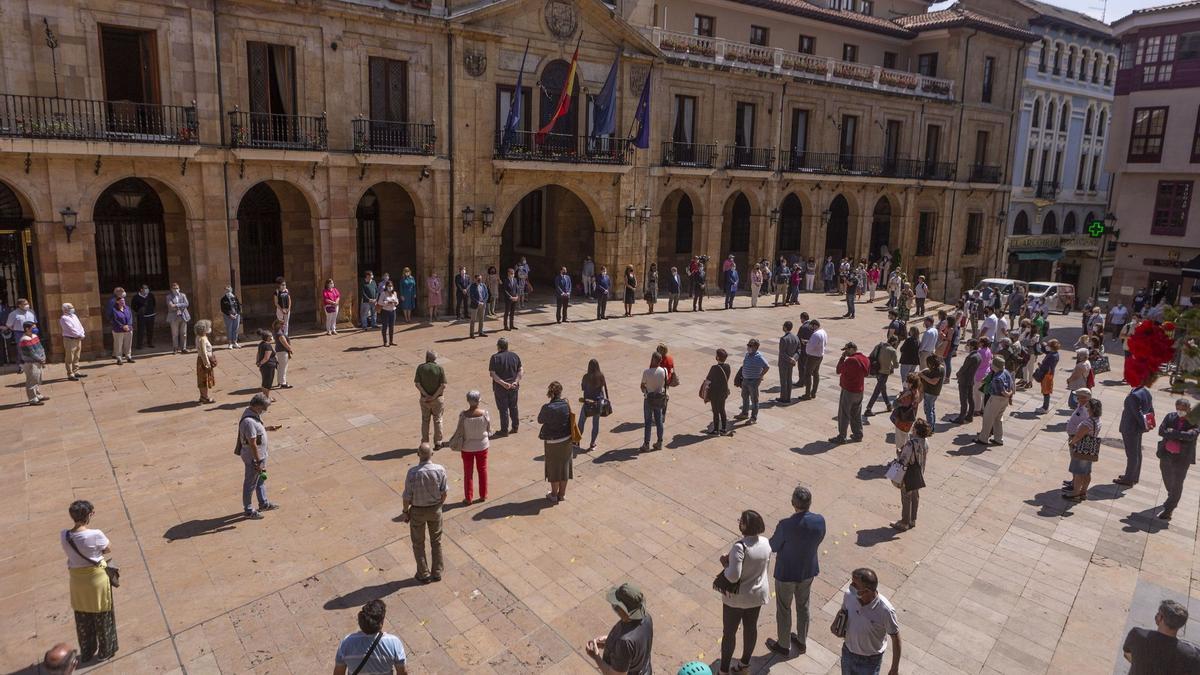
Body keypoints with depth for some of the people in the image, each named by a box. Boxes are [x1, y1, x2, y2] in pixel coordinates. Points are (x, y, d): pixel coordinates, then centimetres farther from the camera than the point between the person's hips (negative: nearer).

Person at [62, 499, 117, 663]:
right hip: (97, 578, -4)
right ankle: (105, 652, 32)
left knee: (82, 619, 23)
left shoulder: (64, 536, -13)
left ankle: (86, 653, 39)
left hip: (77, 580, 4)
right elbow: (109, 549, -9)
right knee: (101, 617, 16)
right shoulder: (95, 534, -27)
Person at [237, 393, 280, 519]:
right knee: (250, 484, 10)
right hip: (253, 458, -10)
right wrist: (258, 463, -22)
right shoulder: (249, 421, -33)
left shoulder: (253, 413, -3)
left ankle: (264, 503, 43)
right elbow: (252, 444, -28)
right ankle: (248, 511, 28)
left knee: (261, 480, 25)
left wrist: (268, 428, 6)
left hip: (260, 455, 10)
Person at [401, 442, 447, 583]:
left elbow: (407, 496, -17)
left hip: (417, 511, -2)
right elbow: (444, 492, -7)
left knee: (418, 543, 18)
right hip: (435, 509, 2)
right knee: (436, 541, 22)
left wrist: (405, 512, 0)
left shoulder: (412, 472, -26)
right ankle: (437, 572, 31)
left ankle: (424, 574, 28)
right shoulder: (440, 470, -19)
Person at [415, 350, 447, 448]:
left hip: (424, 399, 1)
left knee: (425, 420, 16)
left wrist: (426, 395, -11)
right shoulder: (439, 368, -11)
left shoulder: (420, 367, -7)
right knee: (437, 420, 13)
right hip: (437, 399, -1)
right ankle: (437, 443, 20)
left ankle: (425, 443, 23)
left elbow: (417, 383, -11)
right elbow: (443, 385, -16)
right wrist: (434, 396, -12)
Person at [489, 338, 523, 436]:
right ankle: (515, 427, 30)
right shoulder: (514, 356, 0)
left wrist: (503, 383, -19)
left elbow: (492, 374, -18)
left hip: (500, 387, -4)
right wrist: (516, 382, -10)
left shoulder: (495, 358, -13)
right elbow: (521, 371, -3)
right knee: (513, 407, 19)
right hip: (514, 387, 4)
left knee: (503, 409, 7)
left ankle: (504, 430, 17)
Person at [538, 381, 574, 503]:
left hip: (552, 442, -3)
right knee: (564, 466, 18)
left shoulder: (547, 408, -23)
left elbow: (540, 420, -6)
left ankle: (554, 495, 28)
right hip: (566, 440, 3)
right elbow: (570, 419, 0)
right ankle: (562, 494, 31)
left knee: (554, 468, 14)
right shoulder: (566, 404, -13)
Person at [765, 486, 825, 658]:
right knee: (803, 606, 27)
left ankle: (784, 646, 38)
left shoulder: (786, 525, -34)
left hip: (786, 573, -4)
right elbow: (818, 541, 0)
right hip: (808, 571, 4)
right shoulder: (820, 520, -20)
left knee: (784, 609, 19)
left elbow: (773, 547, -16)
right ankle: (802, 641, 47)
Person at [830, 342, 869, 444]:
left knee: (844, 415, 1)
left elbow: (839, 370, -14)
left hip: (848, 391, -8)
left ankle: (841, 437, 5)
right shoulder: (865, 359, 3)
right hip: (860, 390, 8)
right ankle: (858, 434, 25)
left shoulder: (850, 360, -23)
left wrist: (842, 357, -10)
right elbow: (866, 373, 15)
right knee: (856, 414, 18)